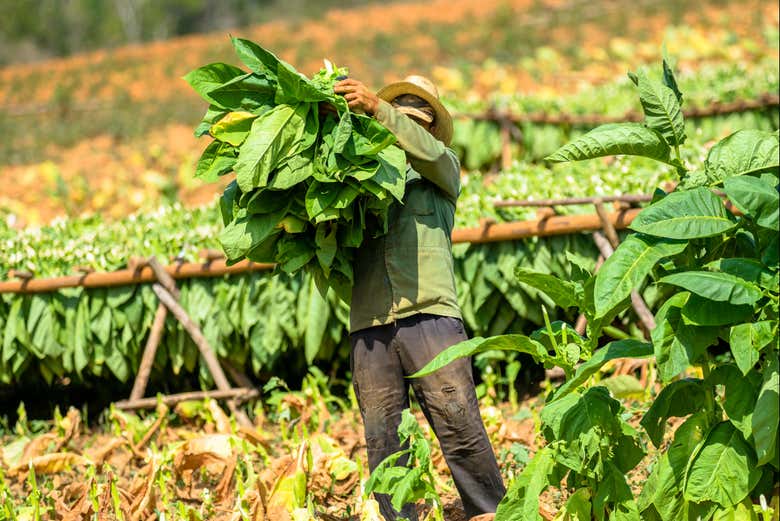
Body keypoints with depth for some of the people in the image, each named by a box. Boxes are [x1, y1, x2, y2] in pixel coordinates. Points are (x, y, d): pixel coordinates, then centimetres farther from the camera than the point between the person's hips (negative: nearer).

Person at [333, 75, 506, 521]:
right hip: (370, 324, 2)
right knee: (382, 436, -3)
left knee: (459, 424, -8)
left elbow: (429, 152, -2)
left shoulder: (442, 169, 20)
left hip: (429, 313, -2)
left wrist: (376, 106, -11)